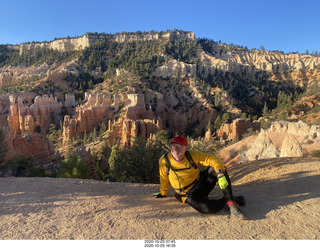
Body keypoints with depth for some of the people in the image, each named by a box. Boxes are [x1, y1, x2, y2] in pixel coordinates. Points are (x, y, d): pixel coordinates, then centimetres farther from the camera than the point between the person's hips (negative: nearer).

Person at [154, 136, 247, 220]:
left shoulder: (192, 155, -13)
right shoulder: (164, 161, -13)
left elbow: (212, 159, -19)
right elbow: (164, 179, 3)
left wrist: (221, 175, -33)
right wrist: (162, 193, 14)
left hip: (202, 184, 2)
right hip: (189, 195, -2)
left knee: (216, 168, -23)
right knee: (206, 208, -35)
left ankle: (230, 201, -18)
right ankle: (224, 201, -4)